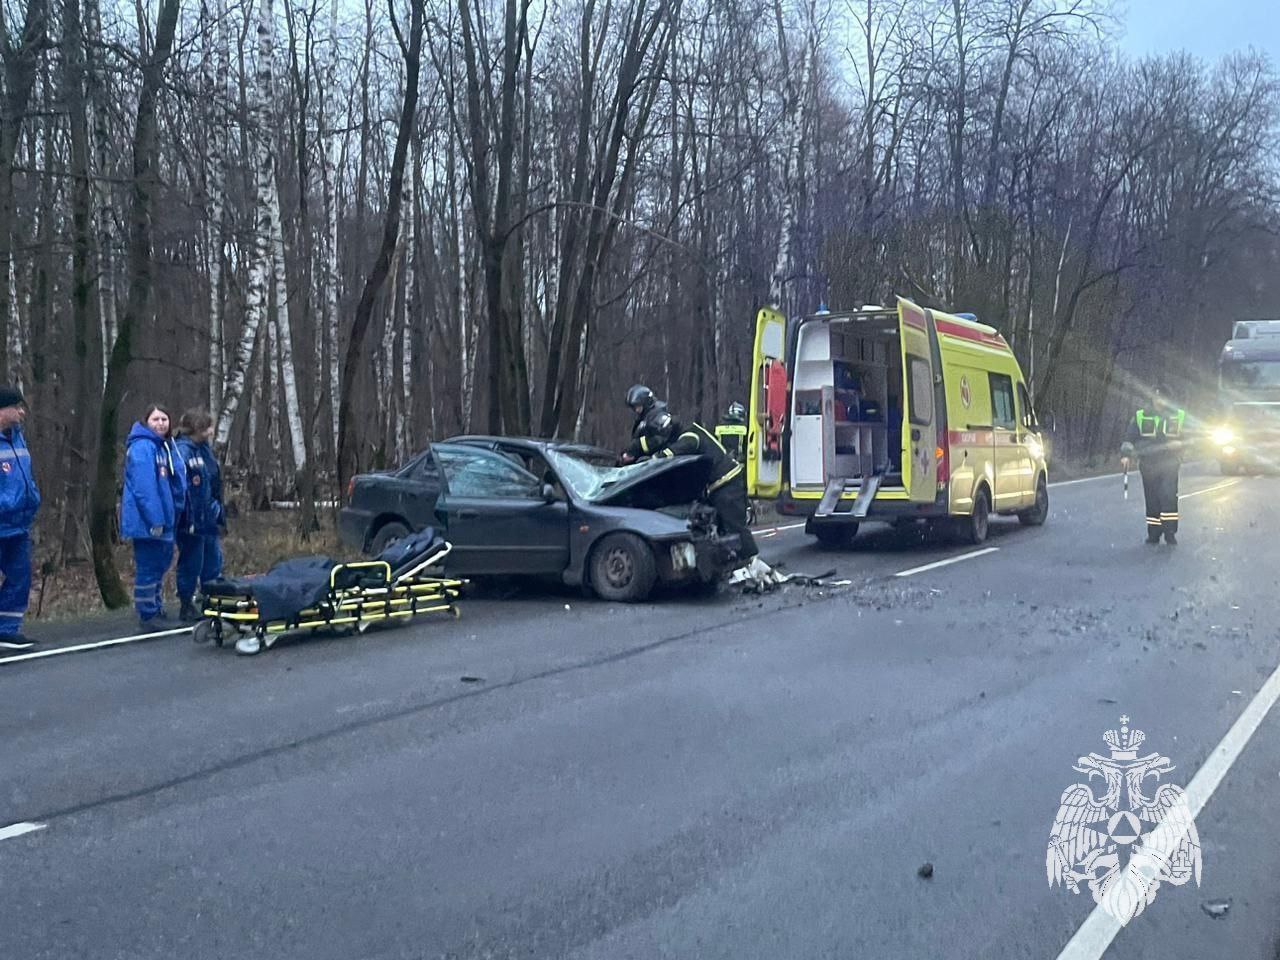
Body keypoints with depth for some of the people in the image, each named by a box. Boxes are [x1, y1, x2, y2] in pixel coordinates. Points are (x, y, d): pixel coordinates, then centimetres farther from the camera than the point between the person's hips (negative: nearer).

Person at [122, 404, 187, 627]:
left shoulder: (166, 447, 16)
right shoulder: (141, 447, -14)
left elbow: (177, 481, 19)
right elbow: (143, 487, -22)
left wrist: (176, 511, 9)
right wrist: (155, 520, -24)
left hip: (163, 521, 9)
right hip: (147, 521, -9)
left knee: (160, 564, 17)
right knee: (148, 568, -3)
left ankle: (157, 610, 28)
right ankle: (147, 615, 3)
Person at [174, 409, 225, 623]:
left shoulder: (205, 450, 13)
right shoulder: (182, 451, -15)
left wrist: (219, 515, 19)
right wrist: (190, 521, -23)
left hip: (209, 520, 9)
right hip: (192, 521, -9)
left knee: (213, 563, 13)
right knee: (191, 564, 2)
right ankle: (187, 607, 13)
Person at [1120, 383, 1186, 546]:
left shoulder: (1179, 416, 7)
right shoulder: (1140, 416, 6)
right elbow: (1129, 437, 7)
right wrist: (1126, 454, -4)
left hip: (1169, 464, -1)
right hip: (1148, 465, 1)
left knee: (1169, 497, -13)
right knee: (1152, 500, 3)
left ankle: (1170, 532, -8)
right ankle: (1153, 534, 10)